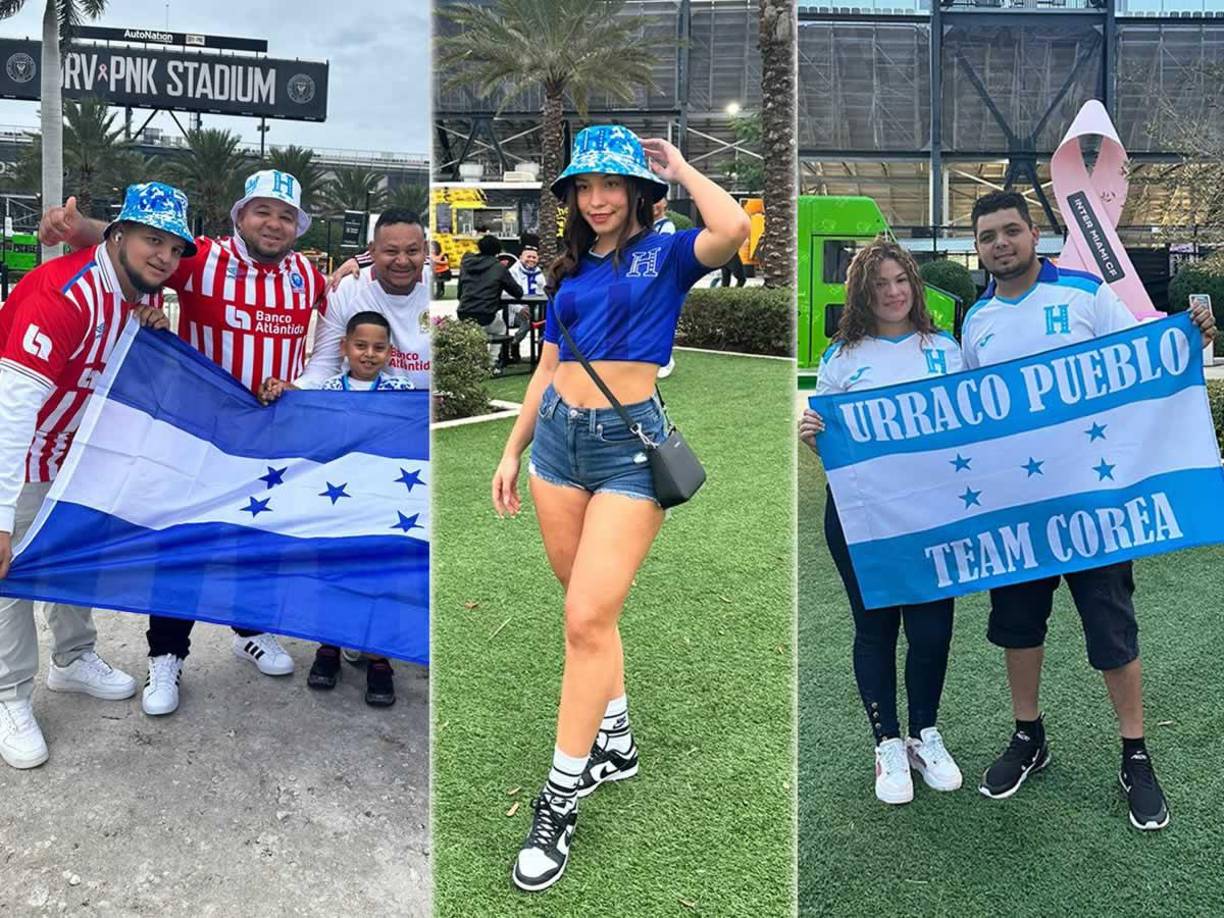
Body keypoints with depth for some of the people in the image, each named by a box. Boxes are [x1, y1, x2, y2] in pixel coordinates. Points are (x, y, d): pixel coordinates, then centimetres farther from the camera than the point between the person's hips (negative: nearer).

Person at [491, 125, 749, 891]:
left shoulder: (666, 254, -2)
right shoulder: (571, 269, 13)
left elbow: (734, 229, -23)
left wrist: (679, 166, -7)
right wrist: (513, 451, 17)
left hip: (630, 442, -6)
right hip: (558, 434, 6)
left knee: (587, 619, -10)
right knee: (590, 609, 13)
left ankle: (560, 803, 0)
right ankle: (615, 741, 33)